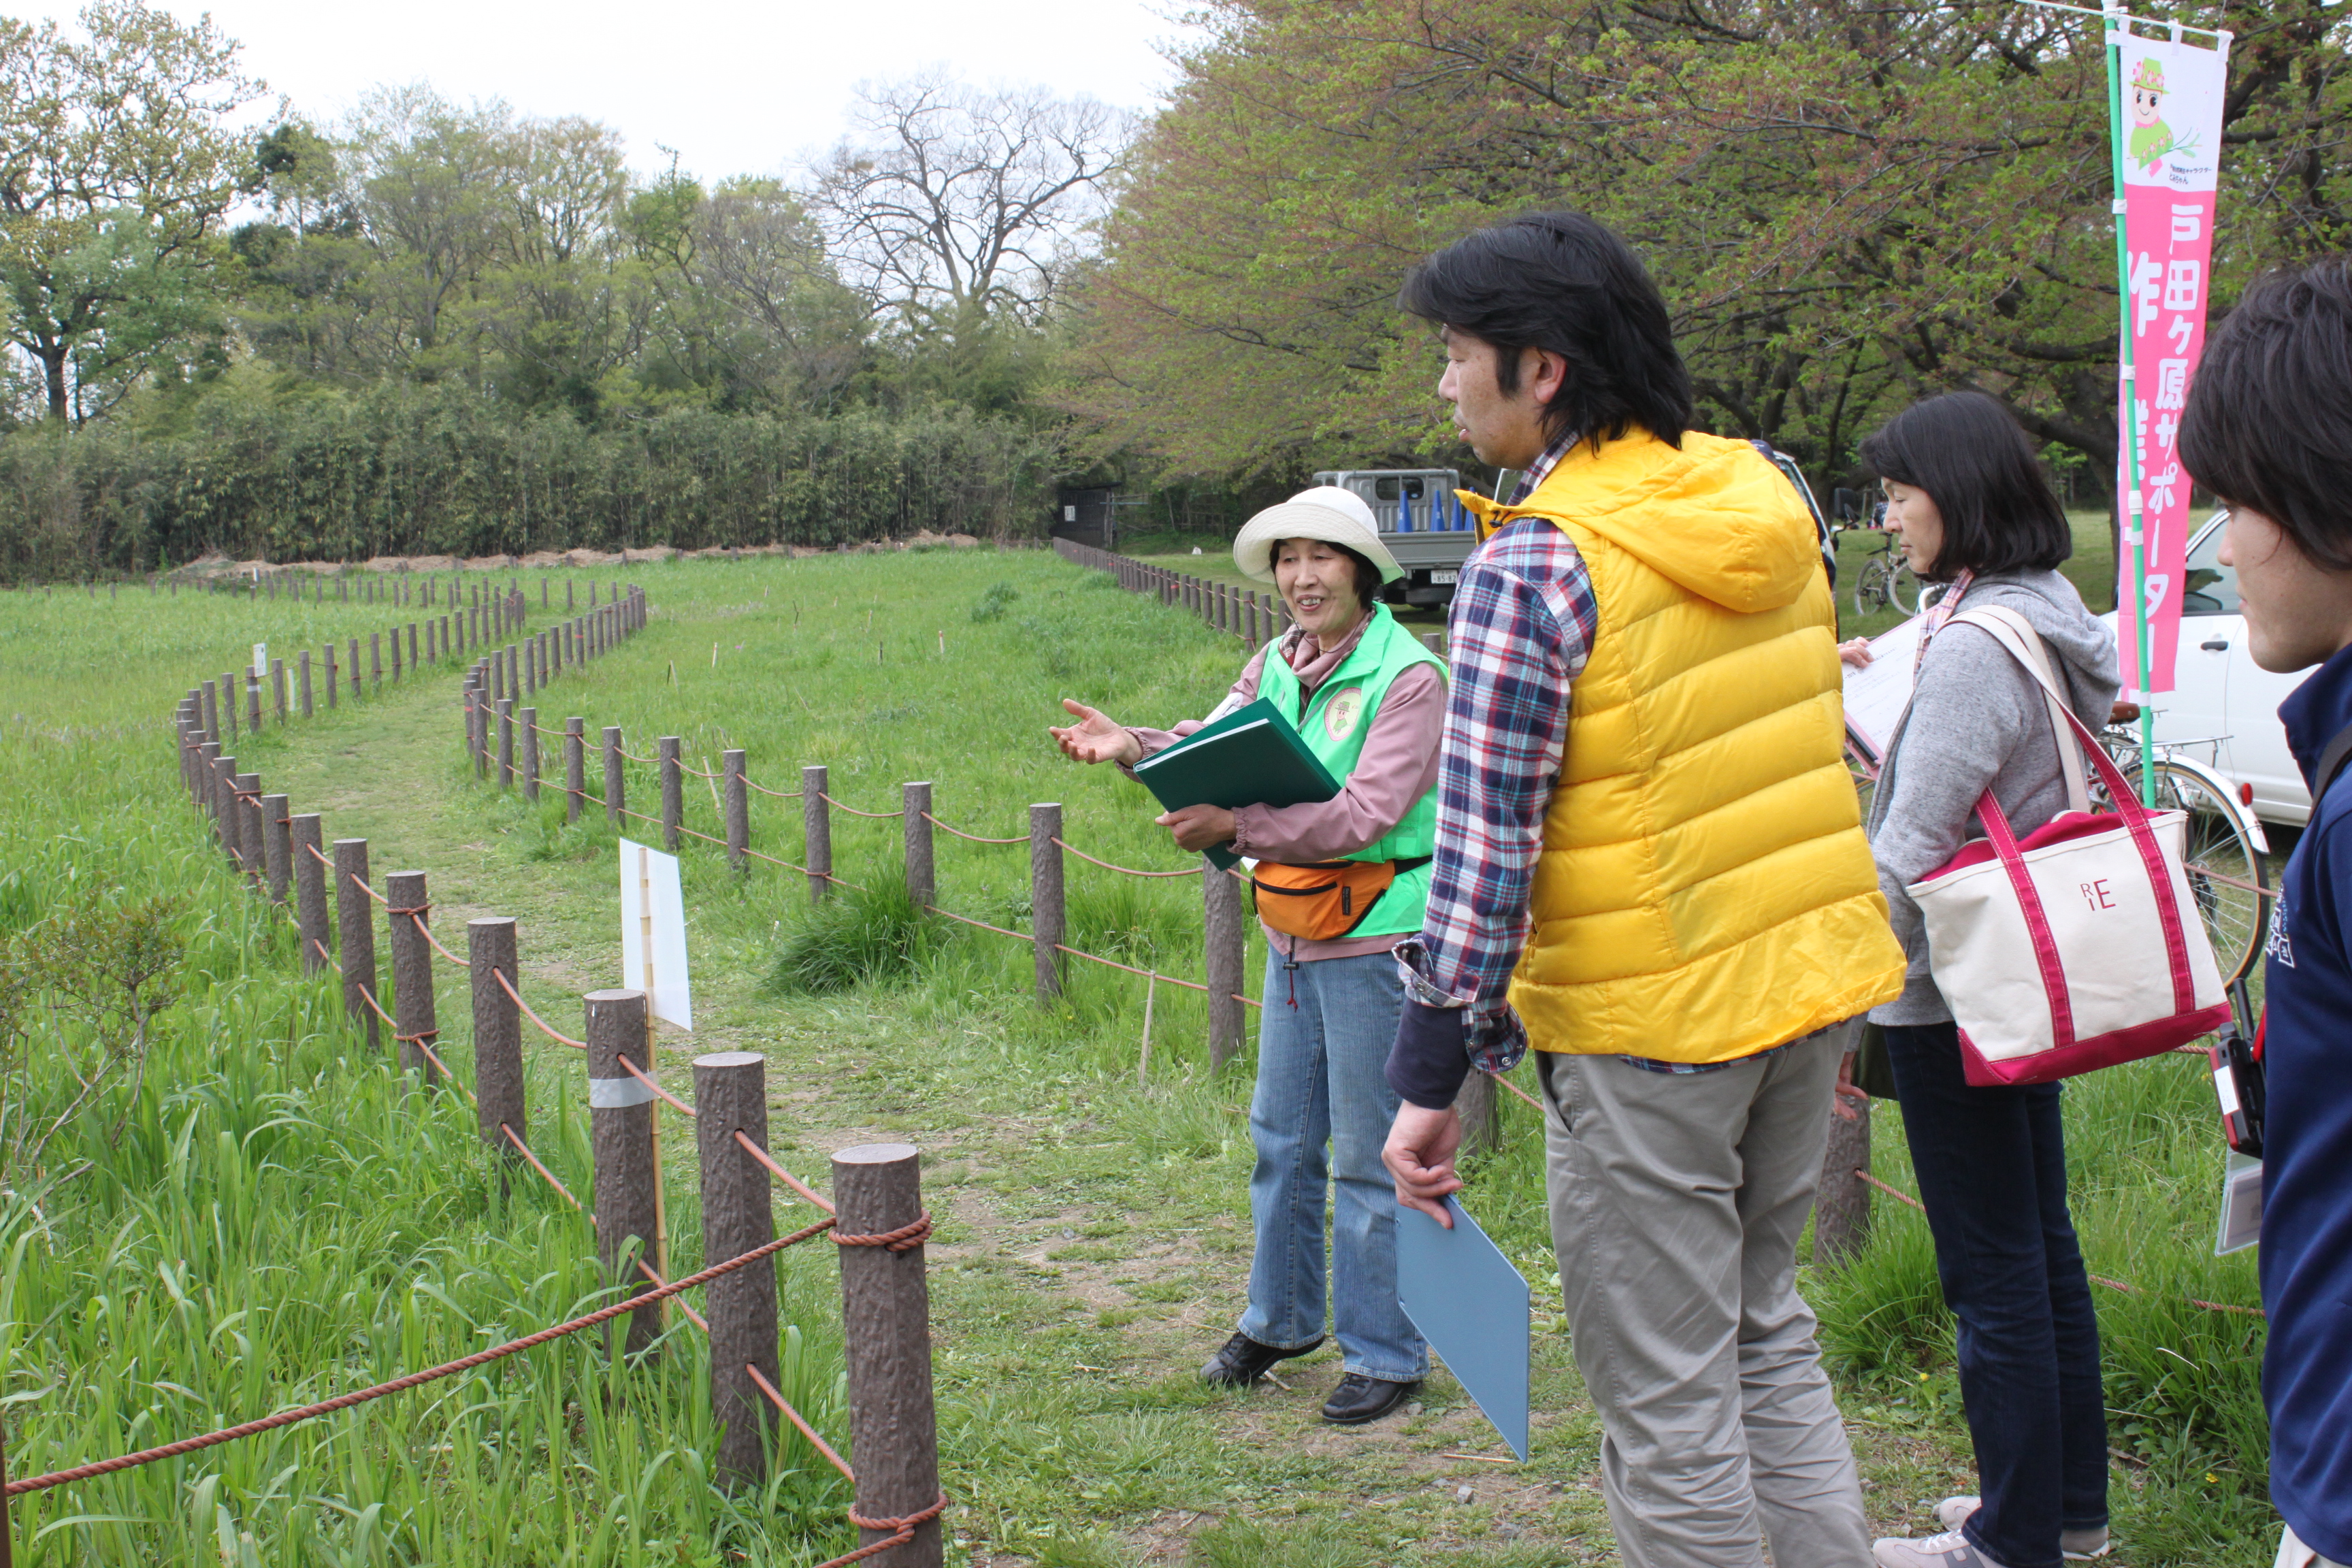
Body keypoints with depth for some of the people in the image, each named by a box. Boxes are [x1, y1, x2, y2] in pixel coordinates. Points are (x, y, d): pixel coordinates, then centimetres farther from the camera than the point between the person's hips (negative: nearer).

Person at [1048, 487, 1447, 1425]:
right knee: (1281, 1137, 18)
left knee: (1369, 1157, 1)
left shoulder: (1407, 676, -15)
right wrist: (1130, 746, -19)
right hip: (1294, 935, 8)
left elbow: (1363, 815, -23)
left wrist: (1233, 827, -29)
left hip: (1374, 938, -7)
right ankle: (1280, 1320, 35)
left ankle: (1384, 1356, 14)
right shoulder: (1278, 665, 9)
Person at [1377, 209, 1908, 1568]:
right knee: (1765, 1336, 23)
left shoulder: (1534, 566, -17)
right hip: (1814, 986, 8)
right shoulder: (1769, 502, 5)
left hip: (1648, 1025, -7)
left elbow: (1487, 844, -19)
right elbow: (1815, 747, 13)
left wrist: (1432, 1072, -13)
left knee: (1667, 1402, 5)